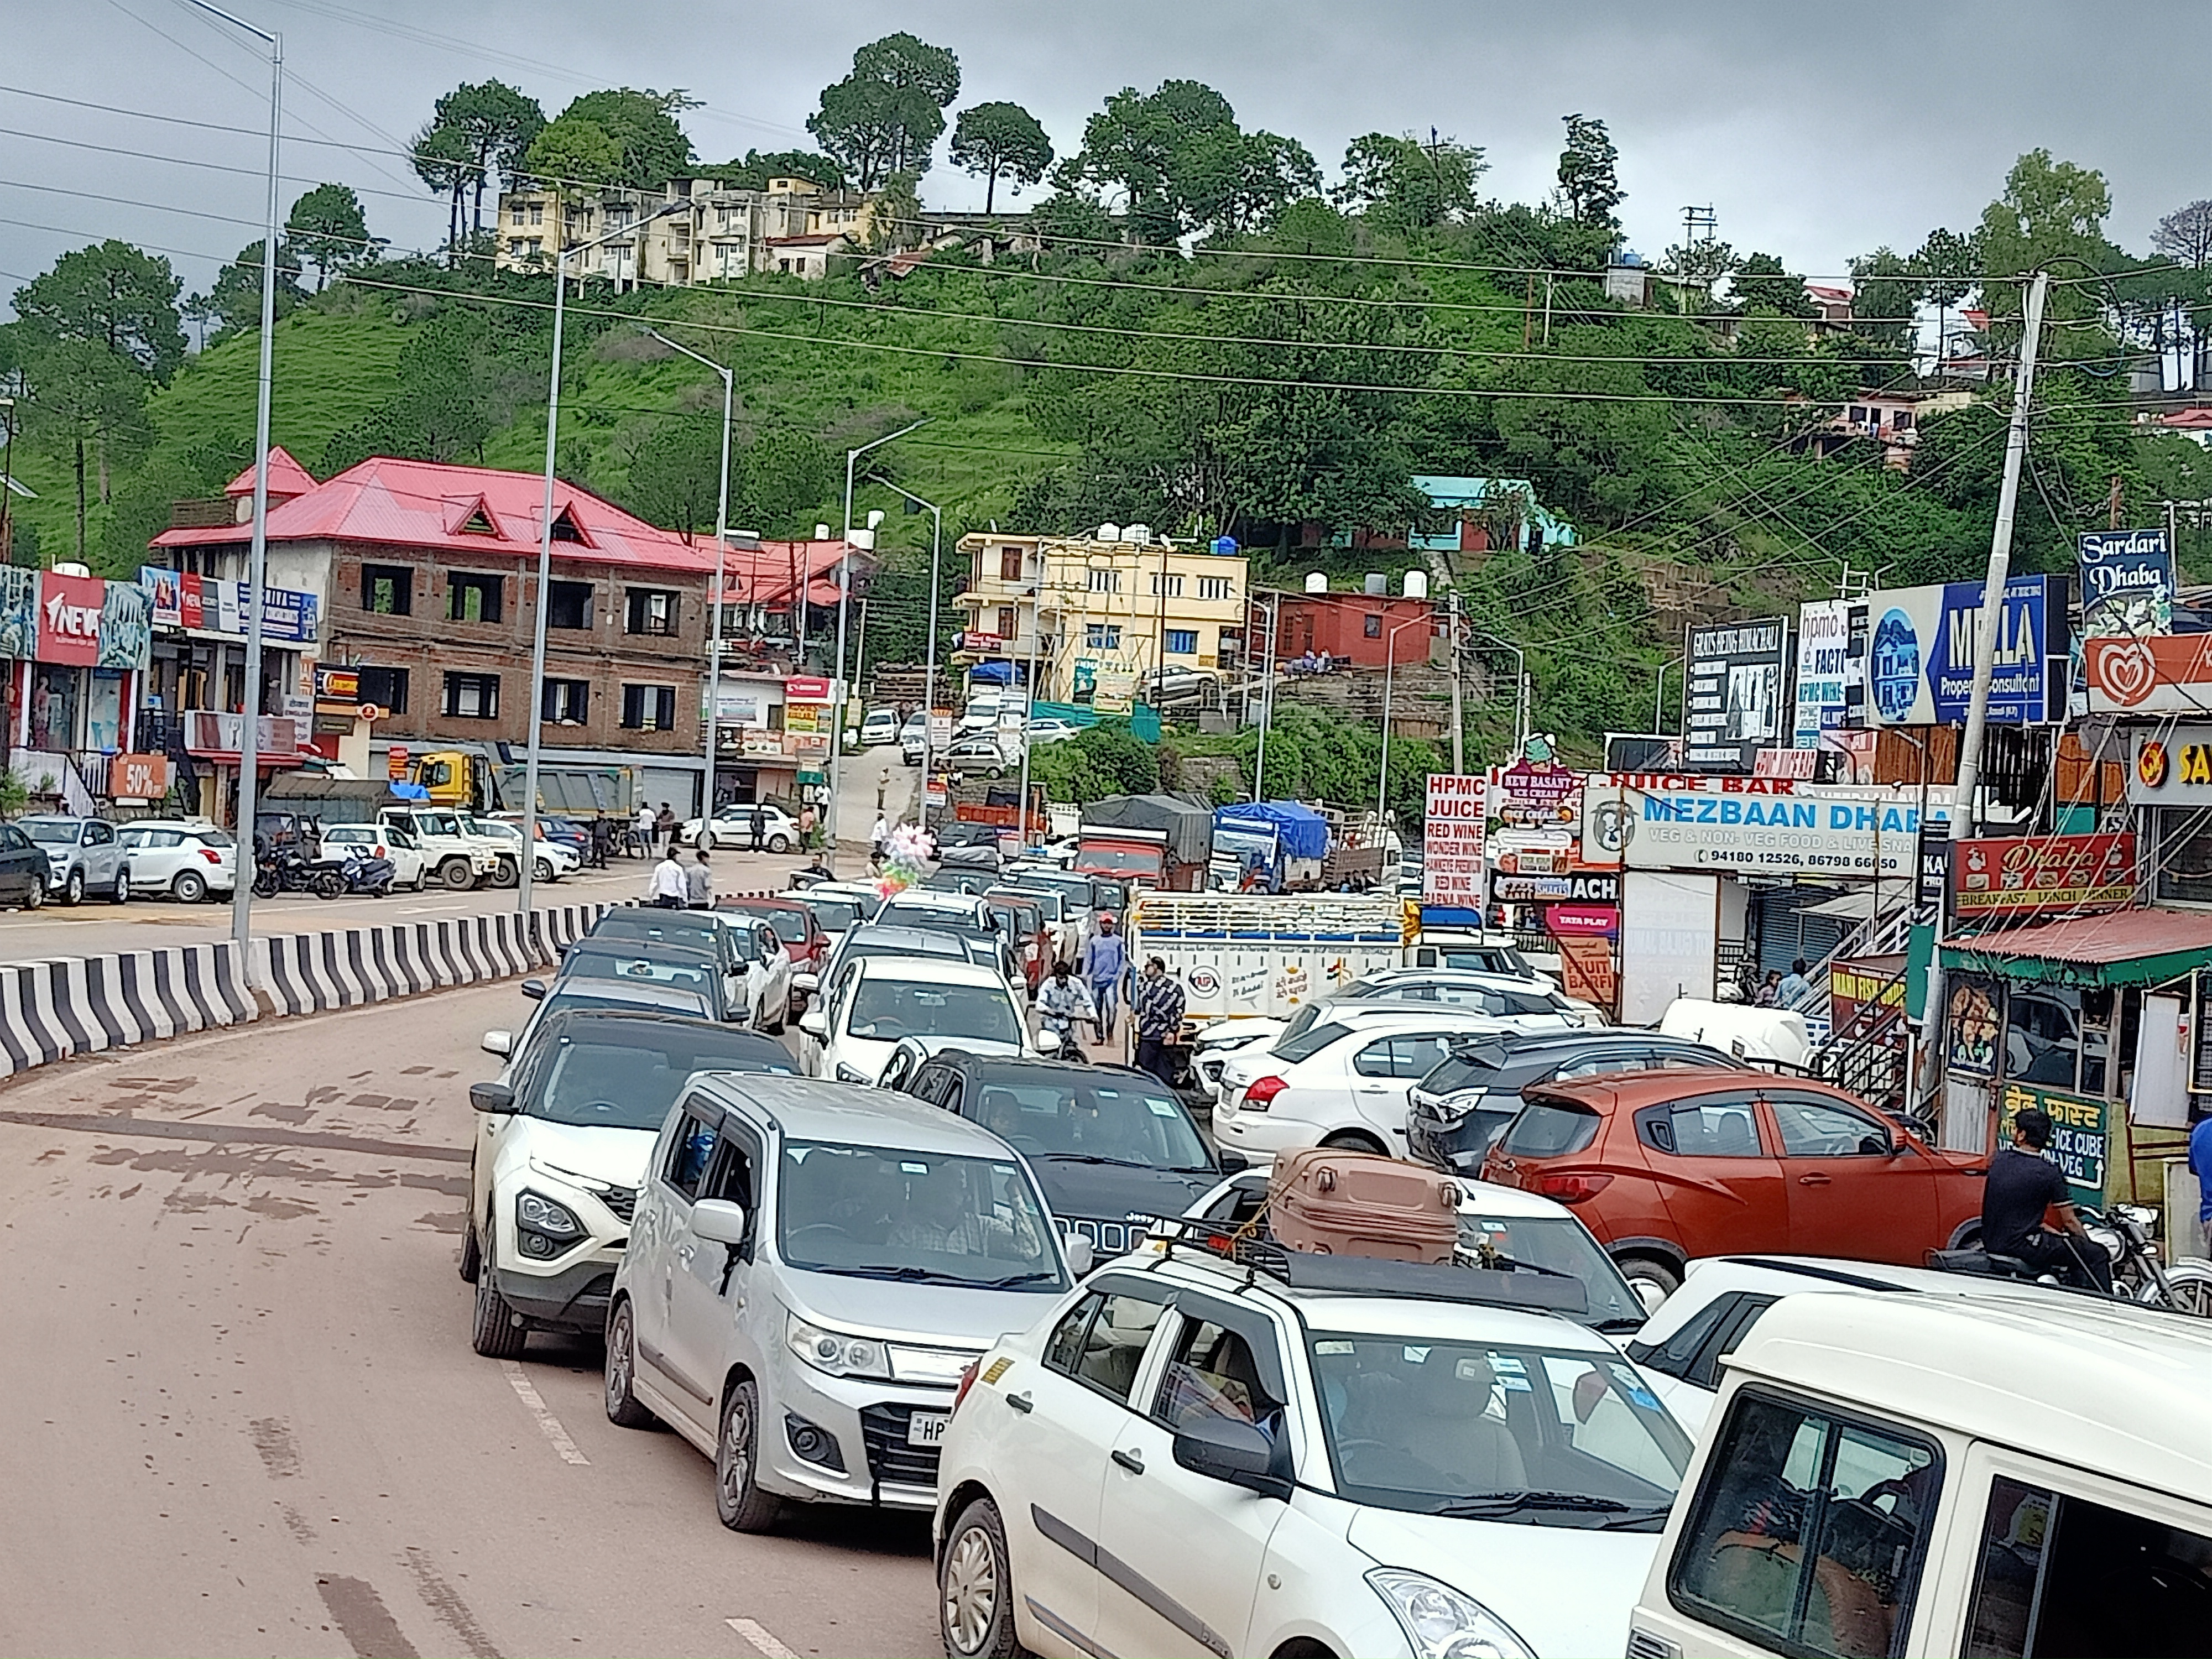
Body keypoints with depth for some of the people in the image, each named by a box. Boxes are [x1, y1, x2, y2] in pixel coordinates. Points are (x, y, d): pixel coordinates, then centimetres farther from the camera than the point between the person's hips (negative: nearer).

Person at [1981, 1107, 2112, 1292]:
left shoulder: (1999, 1161, 4)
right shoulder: (2050, 1173, -13)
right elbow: (2069, 1221, -6)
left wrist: (2052, 1232, 22)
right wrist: (2089, 1244, 13)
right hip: (2022, 1247, -7)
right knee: (2096, 1255, 1)